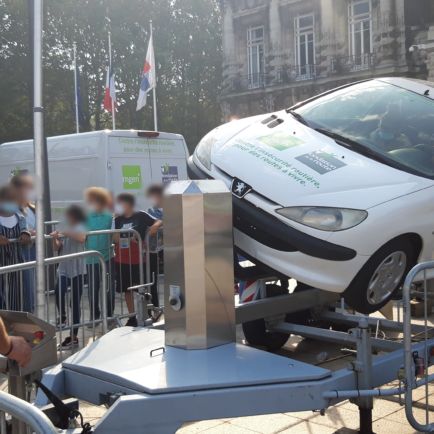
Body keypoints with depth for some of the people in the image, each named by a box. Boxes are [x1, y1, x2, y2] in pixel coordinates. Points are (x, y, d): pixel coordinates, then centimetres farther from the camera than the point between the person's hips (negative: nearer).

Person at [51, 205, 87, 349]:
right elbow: (57, 248, 10)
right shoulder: (65, 230, 16)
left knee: (75, 303, 2)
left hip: (77, 270, -4)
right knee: (59, 292, -25)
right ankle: (62, 316, 3)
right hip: (64, 269, 4)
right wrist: (55, 239, -8)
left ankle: (74, 336, 10)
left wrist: (66, 232, -25)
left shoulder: (80, 227, -2)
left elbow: (81, 237, -25)